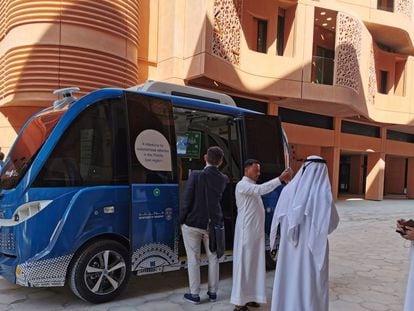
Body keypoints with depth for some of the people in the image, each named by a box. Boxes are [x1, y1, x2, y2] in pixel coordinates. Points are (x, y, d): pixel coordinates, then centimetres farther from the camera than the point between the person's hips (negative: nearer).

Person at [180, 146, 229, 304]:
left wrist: (182, 220, -4)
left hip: (192, 223, -3)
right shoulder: (224, 179, -2)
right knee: (213, 258, 16)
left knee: (193, 260, 8)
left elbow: (186, 200, -12)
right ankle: (212, 292, 25)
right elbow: (223, 200, 1)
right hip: (213, 224, 3)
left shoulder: (196, 175, -13)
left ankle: (194, 294, 15)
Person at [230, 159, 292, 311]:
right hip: (246, 231, -9)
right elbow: (261, 189, -29)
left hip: (256, 231, 9)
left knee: (254, 264, 13)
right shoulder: (242, 185, -14)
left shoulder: (252, 186, 18)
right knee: (243, 264, -3)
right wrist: (280, 179, -32)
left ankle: (249, 297, 23)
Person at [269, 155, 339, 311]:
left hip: (288, 249, 4)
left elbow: (278, 218, 7)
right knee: (310, 286, 9)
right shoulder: (323, 193, -14)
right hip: (312, 249, -3)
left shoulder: (289, 189, -3)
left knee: (287, 284, 15)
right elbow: (332, 223, -5)